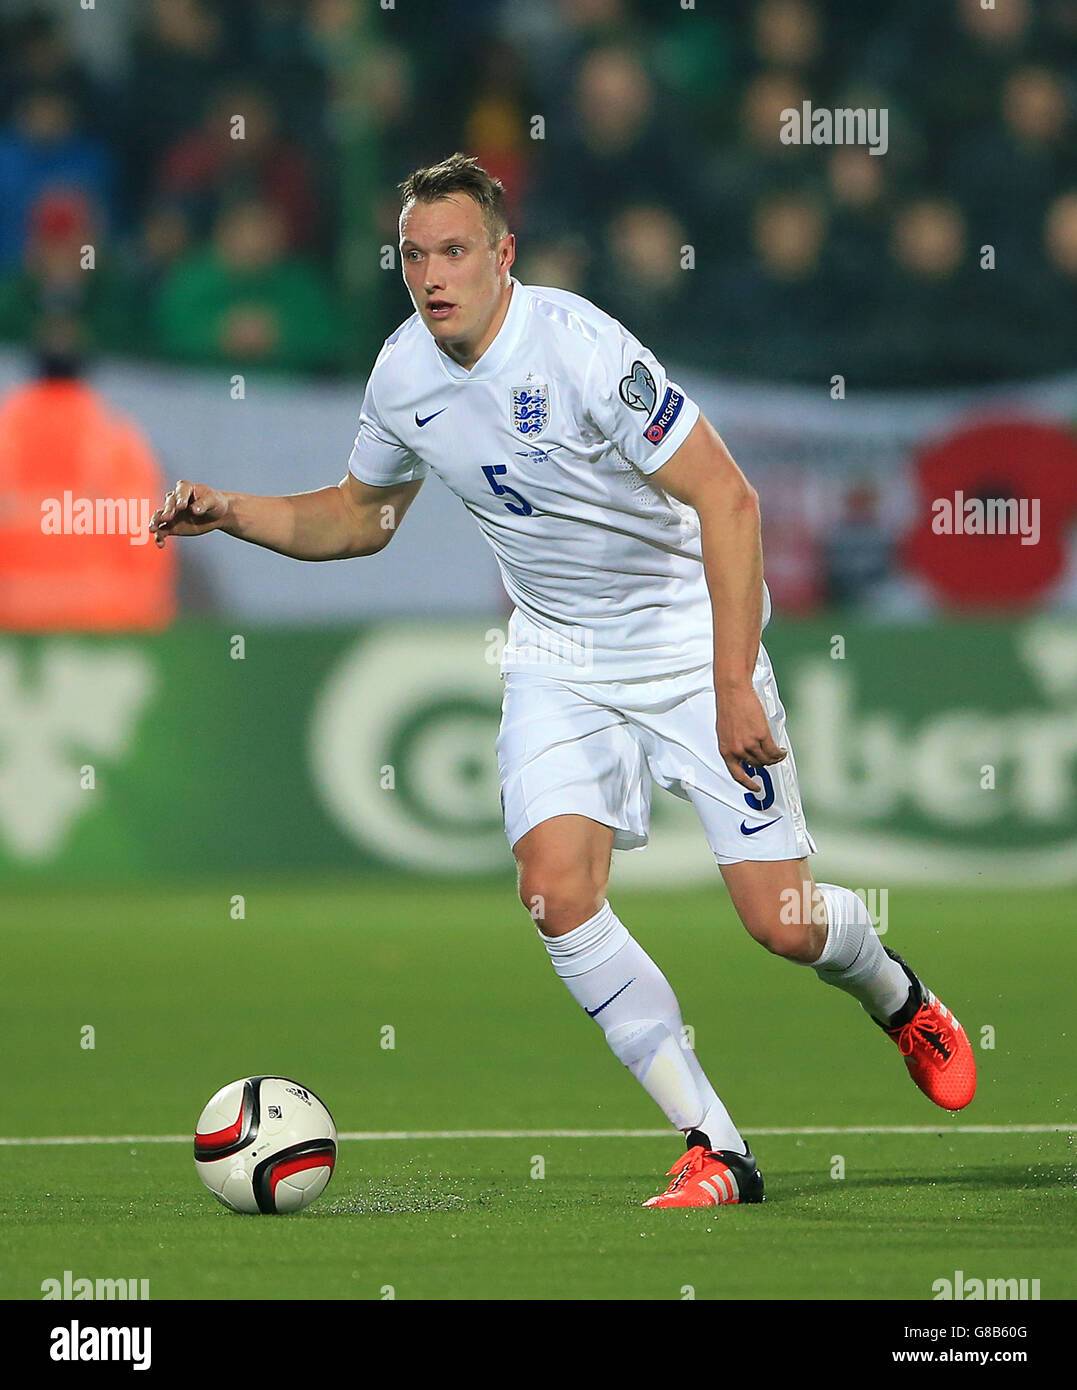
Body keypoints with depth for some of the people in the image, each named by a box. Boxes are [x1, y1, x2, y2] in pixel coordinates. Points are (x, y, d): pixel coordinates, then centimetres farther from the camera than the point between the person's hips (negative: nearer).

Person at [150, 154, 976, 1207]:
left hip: (688, 636, -5)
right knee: (557, 891, -18)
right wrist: (231, 514, 1)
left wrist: (733, 684, -26)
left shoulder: (579, 348, -24)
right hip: (557, 658, 5)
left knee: (782, 923, -9)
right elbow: (361, 516, 17)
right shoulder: (404, 372, -3)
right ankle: (716, 1152, -8)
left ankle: (895, 997, 29)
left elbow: (727, 500, -23)